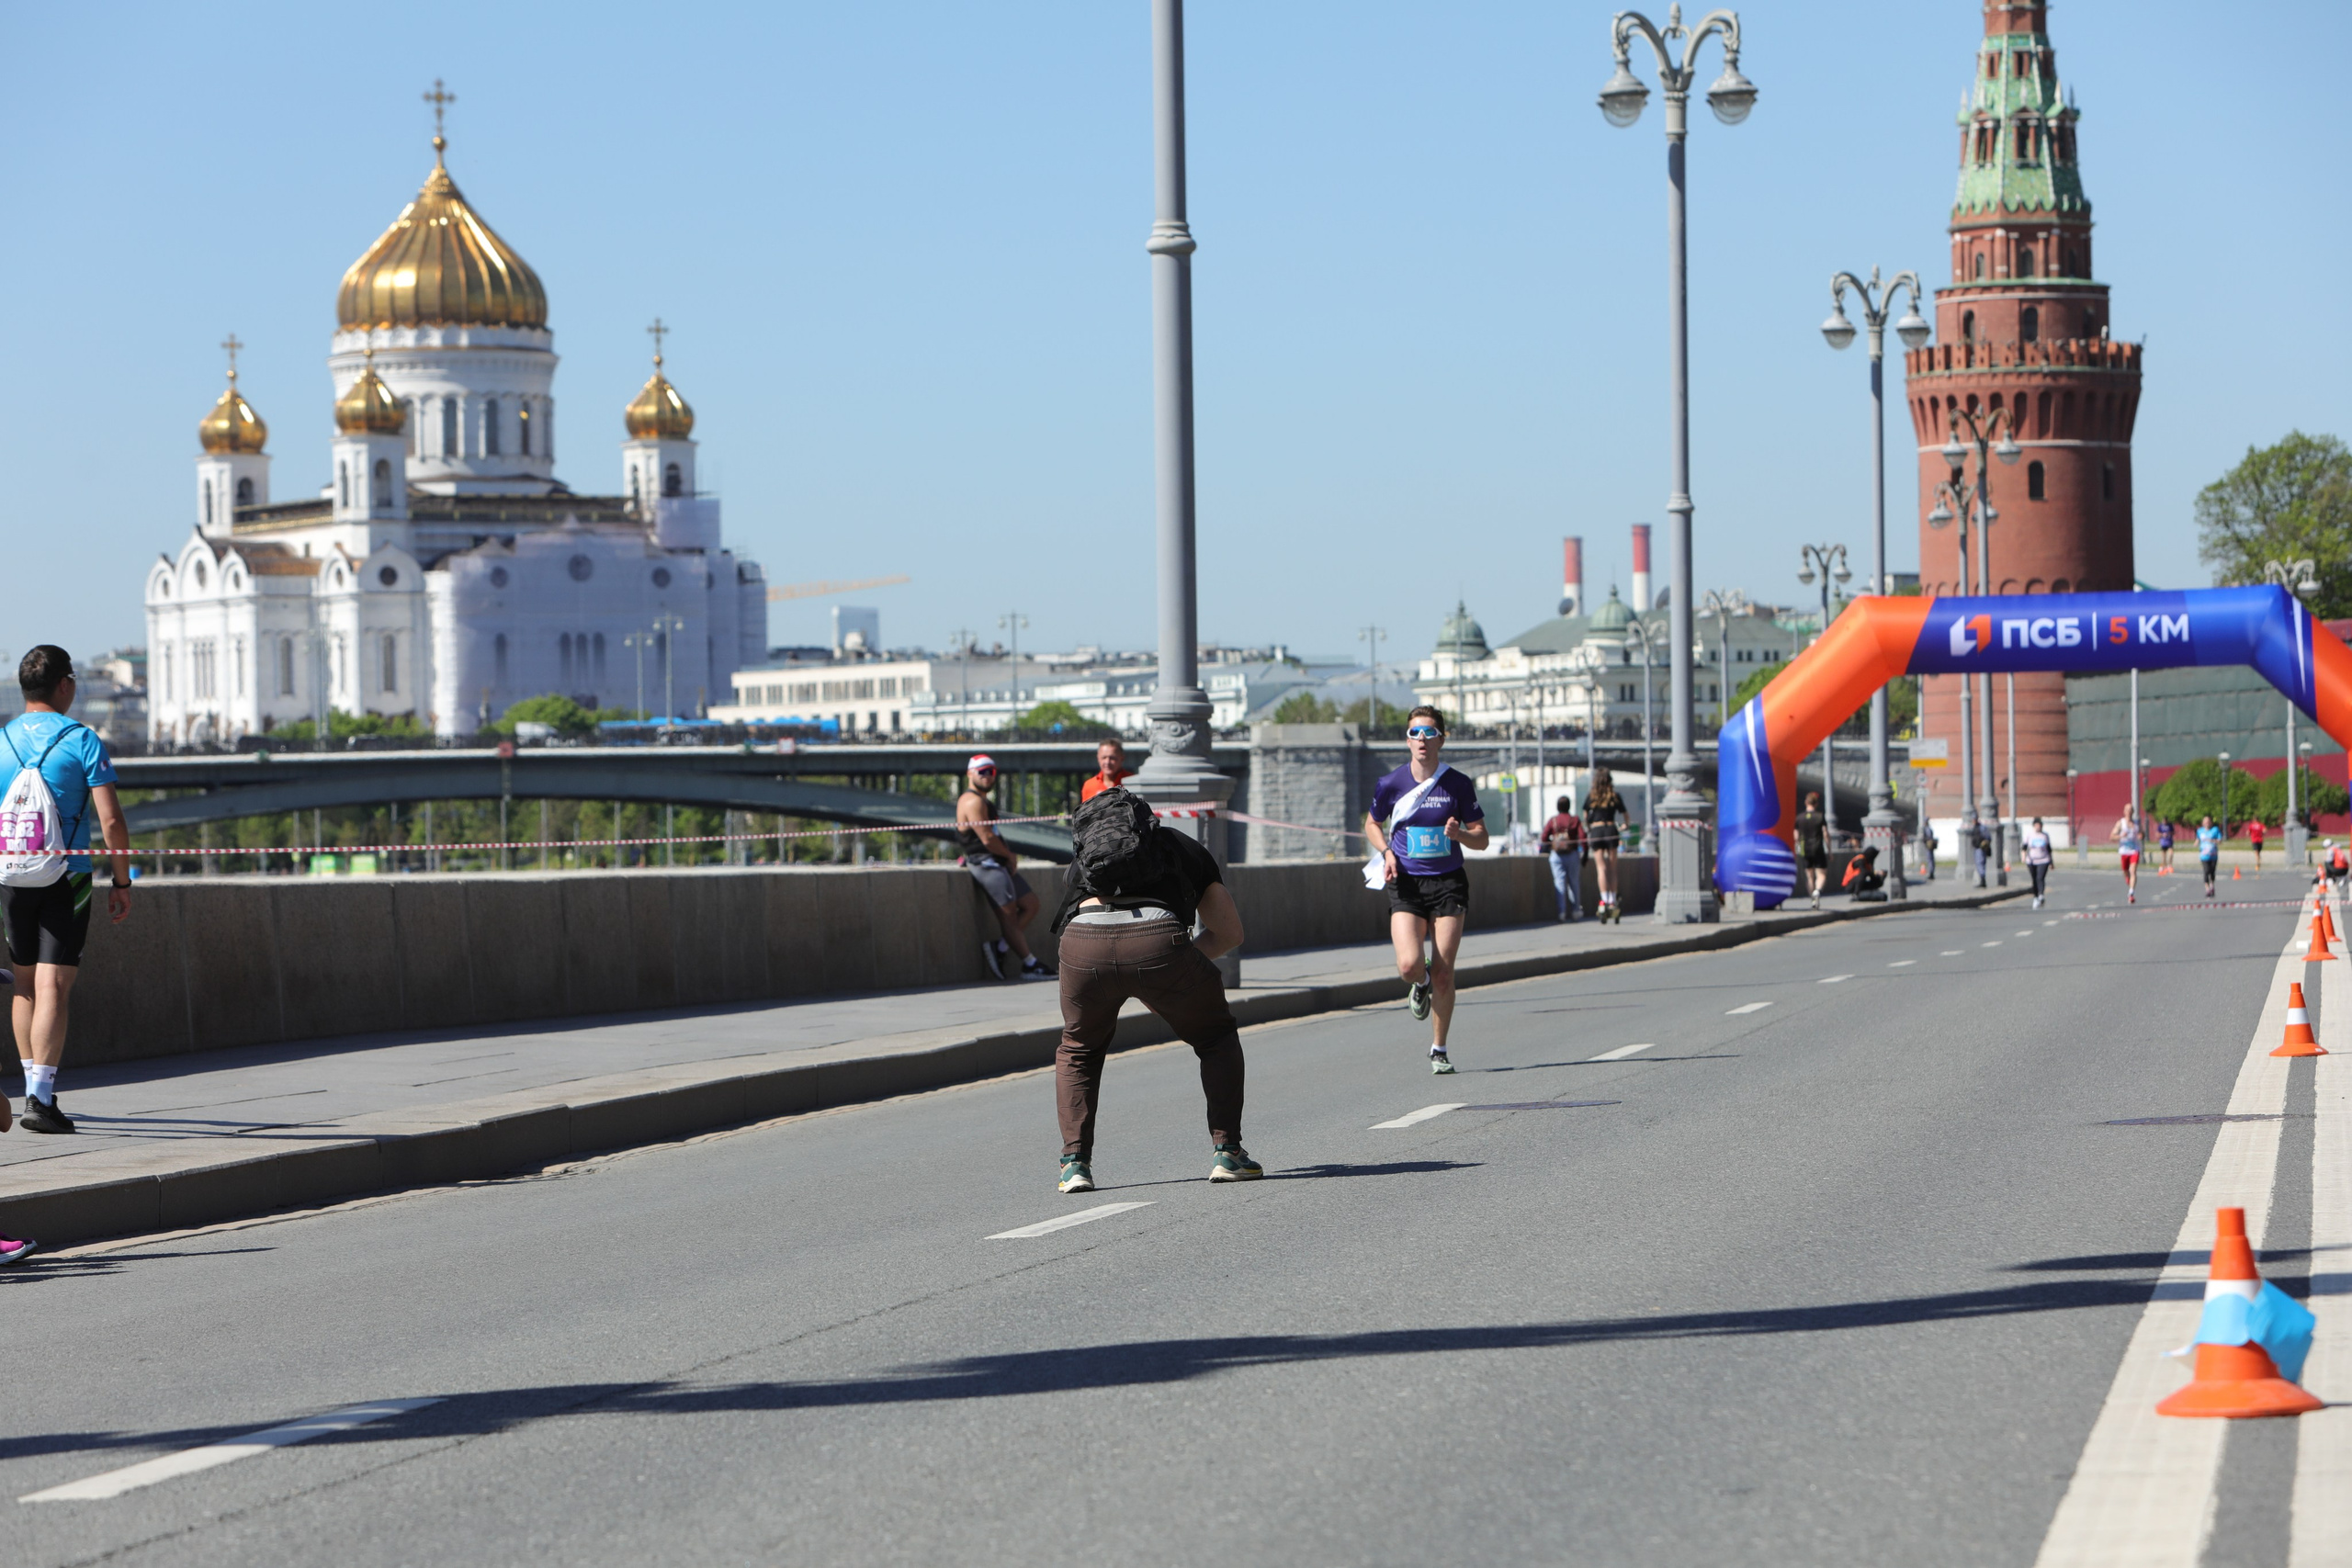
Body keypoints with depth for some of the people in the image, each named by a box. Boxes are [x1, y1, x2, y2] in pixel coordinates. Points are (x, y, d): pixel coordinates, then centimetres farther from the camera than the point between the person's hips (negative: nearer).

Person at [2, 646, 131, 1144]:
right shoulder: (82, 740, -6)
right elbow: (111, 819, -10)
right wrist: (122, 882, -2)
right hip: (66, 878, -4)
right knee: (53, 988, -6)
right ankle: (40, 1099, -14)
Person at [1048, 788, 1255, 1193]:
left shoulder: (1082, 862, 39)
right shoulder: (1188, 849, 34)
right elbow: (1230, 932, 32)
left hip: (1084, 943, 2)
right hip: (1158, 940, -2)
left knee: (1078, 1049, 31)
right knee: (1217, 1037, 26)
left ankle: (1075, 1162, 16)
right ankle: (1227, 1152, 18)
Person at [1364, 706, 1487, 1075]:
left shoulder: (1458, 785, -1)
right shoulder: (1390, 784, -1)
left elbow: (1481, 839, 5)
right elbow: (1372, 825, 17)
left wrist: (1459, 834, -17)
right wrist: (1387, 852, -2)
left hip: (1448, 882, 0)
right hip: (1406, 884, 0)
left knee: (1443, 973, -4)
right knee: (1410, 965, -18)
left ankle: (1439, 1049, 14)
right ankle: (1421, 984, 21)